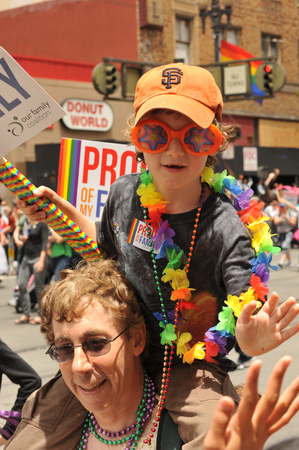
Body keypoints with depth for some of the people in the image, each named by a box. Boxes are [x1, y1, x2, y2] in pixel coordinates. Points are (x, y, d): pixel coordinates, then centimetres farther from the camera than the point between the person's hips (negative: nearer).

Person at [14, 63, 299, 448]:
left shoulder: (225, 229, -21)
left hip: (191, 368, -4)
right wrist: (64, 213, 4)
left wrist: (250, 339, -47)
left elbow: (245, 314, -24)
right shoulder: (124, 193, -5)